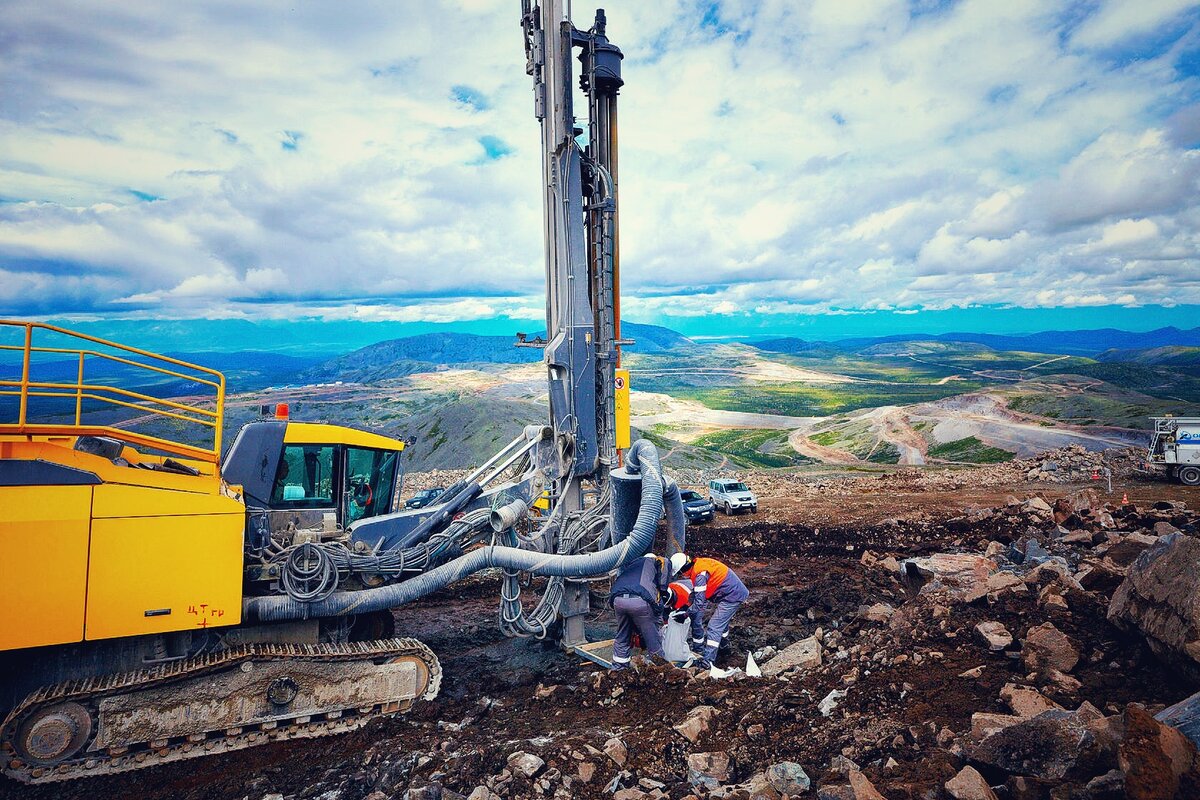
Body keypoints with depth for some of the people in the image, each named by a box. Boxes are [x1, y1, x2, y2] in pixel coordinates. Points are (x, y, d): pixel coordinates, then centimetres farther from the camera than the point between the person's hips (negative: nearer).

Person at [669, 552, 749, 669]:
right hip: (736, 592, 10)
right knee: (722, 621, 28)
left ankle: (707, 660, -10)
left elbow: (699, 603, -24)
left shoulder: (700, 575, -26)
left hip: (732, 596, -10)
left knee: (714, 627, -11)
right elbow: (696, 593, 14)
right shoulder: (698, 565, 3)